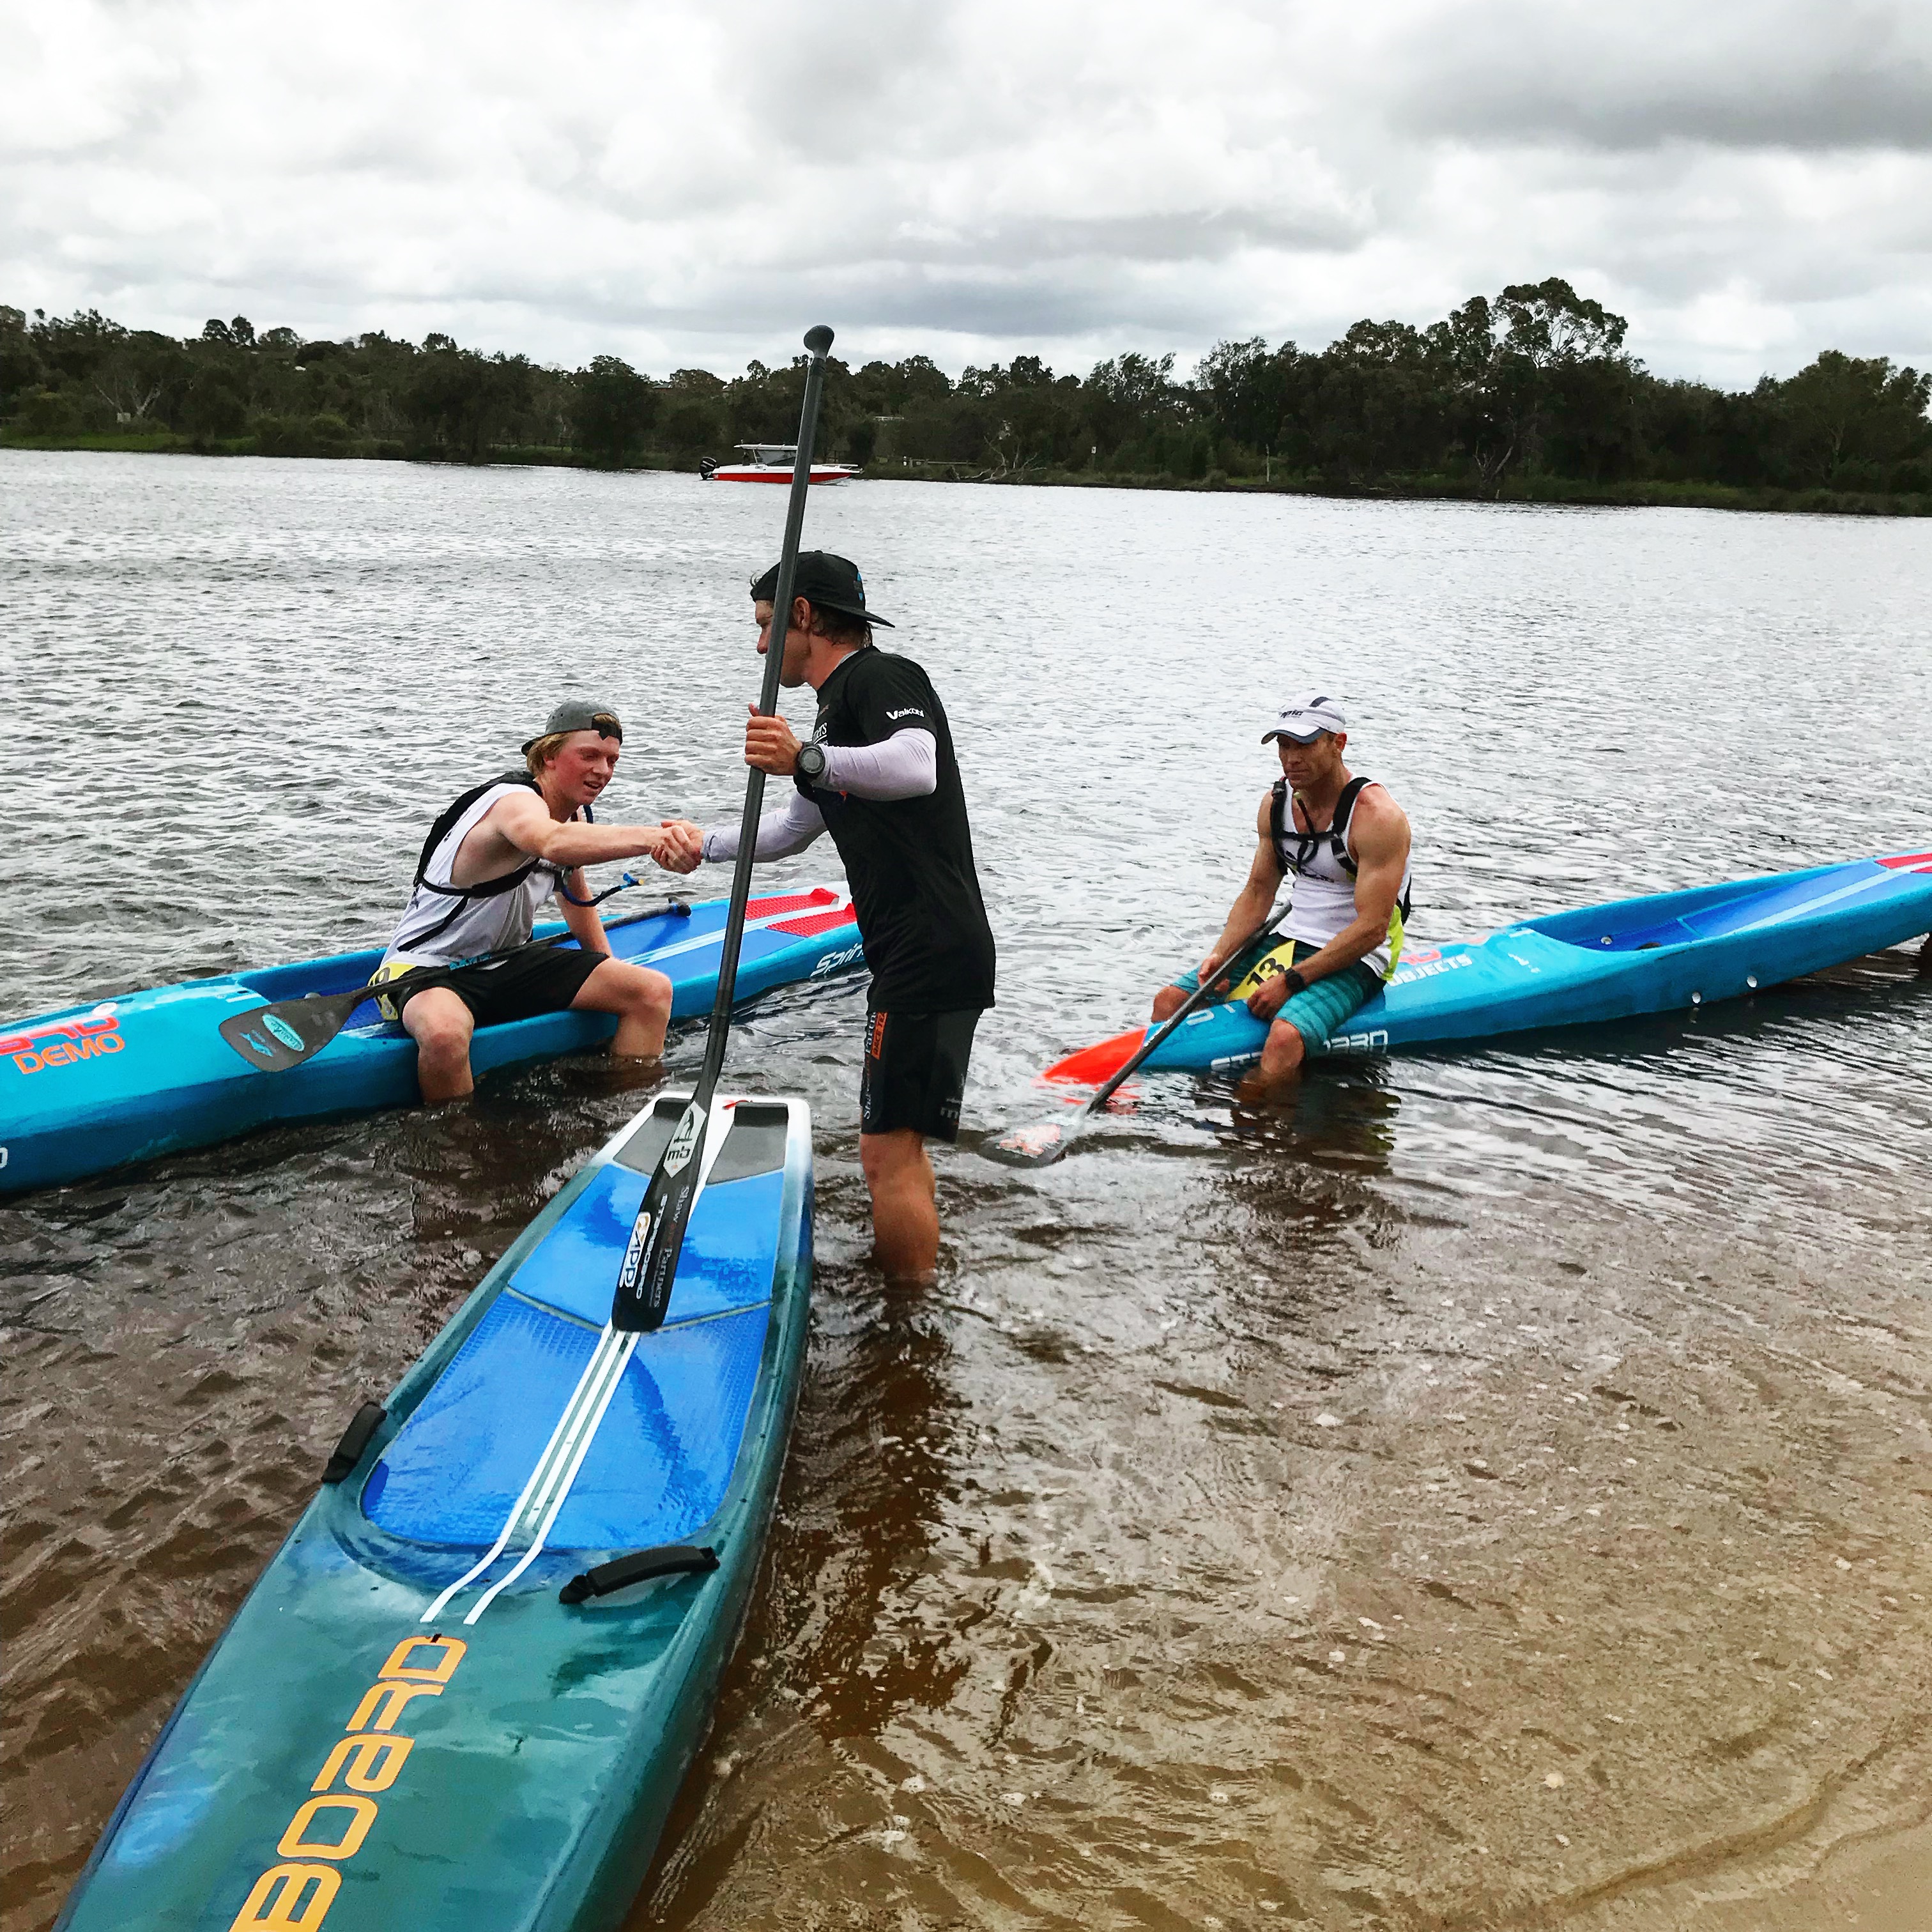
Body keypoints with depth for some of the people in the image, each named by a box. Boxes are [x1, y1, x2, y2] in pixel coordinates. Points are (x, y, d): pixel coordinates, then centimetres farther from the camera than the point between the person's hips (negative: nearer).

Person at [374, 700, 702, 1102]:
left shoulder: (575, 813, 4)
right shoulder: (514, 800, -24)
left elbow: (575, 895, 23)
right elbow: (552, 843, -50)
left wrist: (608, 968, 15)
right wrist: (651, 838, -66)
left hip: (507, 966, 9)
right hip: (427, 965, -8)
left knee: (653, 991, -4)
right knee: (444, 1032, -43)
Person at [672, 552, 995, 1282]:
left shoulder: (880, 677, -10)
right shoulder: (842, 706, 23)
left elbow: (916, 768, -33)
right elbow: (790, 830, 35)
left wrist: (808, 762, -45)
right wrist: (705, 844, 39)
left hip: (931, 956, -11)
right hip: (917, 956, 11)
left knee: (888, 1151, -6)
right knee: (894, 1141, 19)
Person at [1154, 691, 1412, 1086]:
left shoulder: (1377, 816, -19)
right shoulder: (1276, 803, 3)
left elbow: (1371, 928, -22)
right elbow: (1258, 892, 11)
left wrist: (1291, 981, -24)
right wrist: (1221, 954, -7)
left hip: (1354, 960, -7)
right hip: (1288, 941, 7)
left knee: (1285, 1038, -36)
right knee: (1170, 1001, -4)